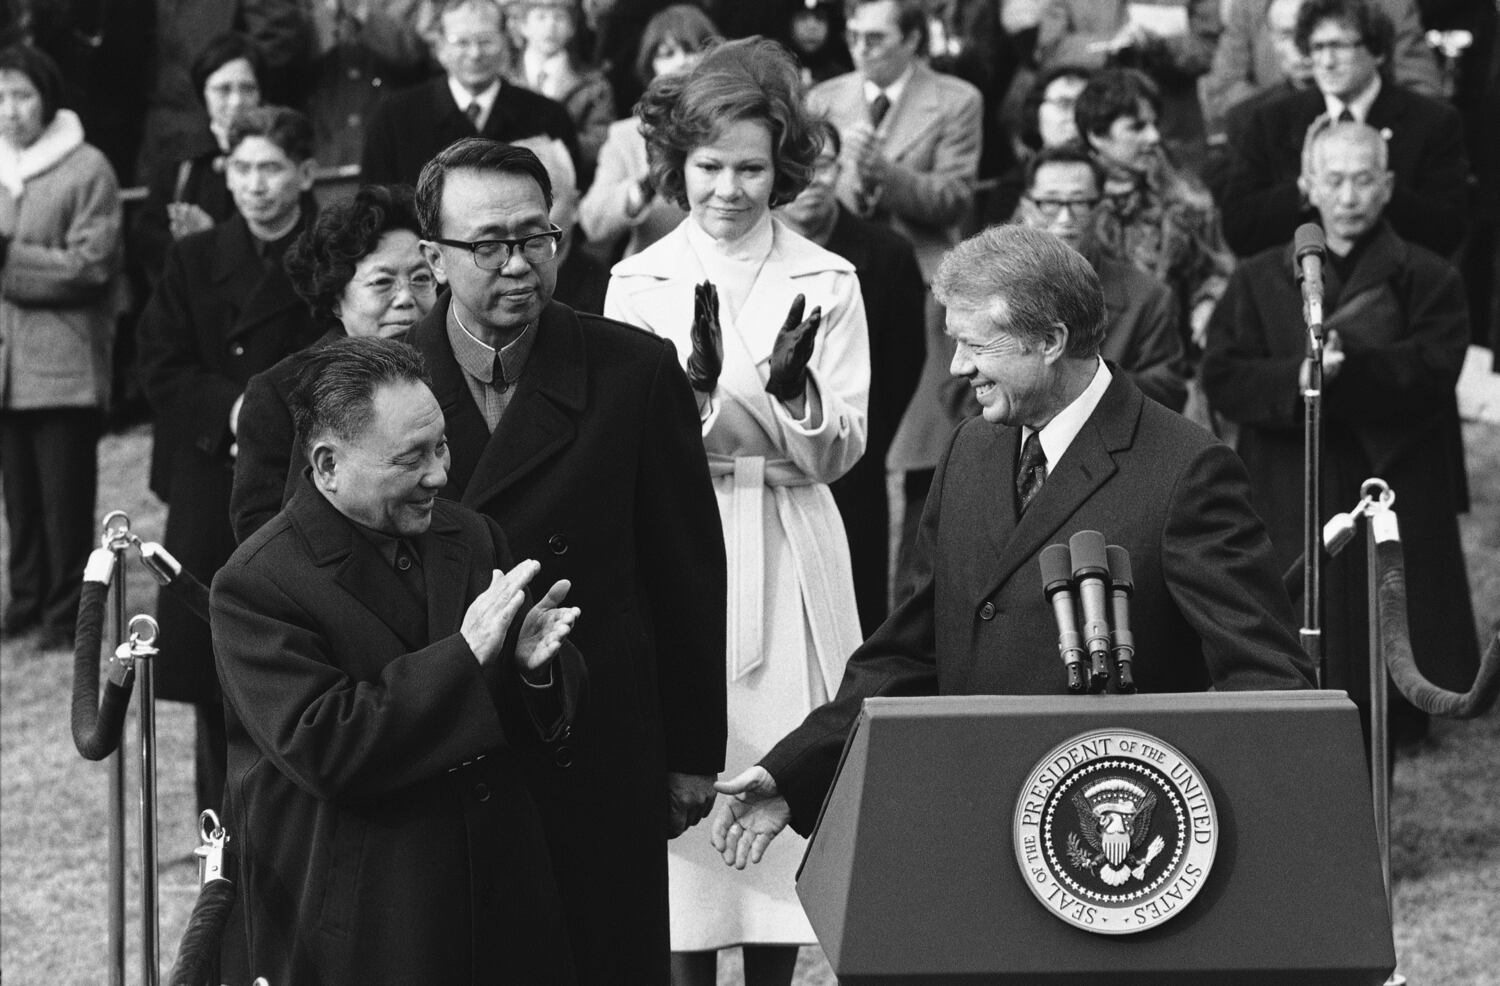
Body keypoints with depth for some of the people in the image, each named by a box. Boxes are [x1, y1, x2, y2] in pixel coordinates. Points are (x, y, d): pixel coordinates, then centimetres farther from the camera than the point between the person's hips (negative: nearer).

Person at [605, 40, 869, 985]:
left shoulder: (829, 282, 5)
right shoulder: (638, 282, 4)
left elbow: (838, 454, 2)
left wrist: (793, 389, -18)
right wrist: (695, 386, -19)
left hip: (792, 568, 1)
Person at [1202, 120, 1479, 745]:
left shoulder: (1426, 281, 6)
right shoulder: (1260, 281, 11)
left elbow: (1433, 369, -9)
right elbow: (1222, 377, 1)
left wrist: (1350, 361, -24)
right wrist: (1295, 380, -18)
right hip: (1289, 502, 1)